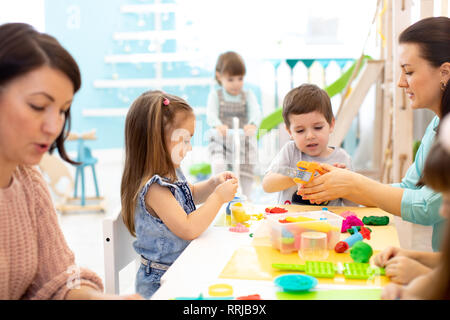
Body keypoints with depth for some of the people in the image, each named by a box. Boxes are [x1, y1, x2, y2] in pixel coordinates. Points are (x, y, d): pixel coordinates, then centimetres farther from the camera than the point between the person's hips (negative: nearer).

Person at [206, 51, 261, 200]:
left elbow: (255, 111, -15)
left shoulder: (248, 95, 4)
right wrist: (218, 125, -40)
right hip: (221, 141, -1)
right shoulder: (215, 95, 2)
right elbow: (211, 113, -16)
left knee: (245, 178, 0)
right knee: (218, 165, -27)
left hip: (244, 142, 1)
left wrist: (252, 124, -40)